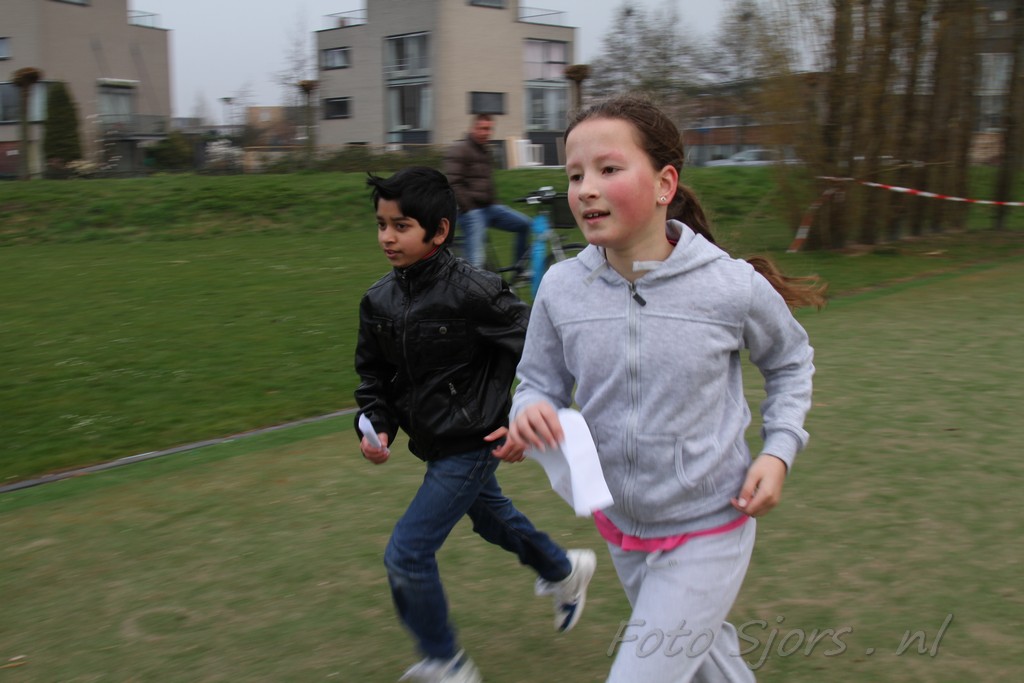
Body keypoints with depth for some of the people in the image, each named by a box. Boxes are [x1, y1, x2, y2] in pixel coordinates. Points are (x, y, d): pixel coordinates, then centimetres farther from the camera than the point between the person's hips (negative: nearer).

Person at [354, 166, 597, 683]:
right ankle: (564, 572, 57)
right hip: (435, 444, 8)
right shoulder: (379, 300, -2)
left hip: (472, 445, -8)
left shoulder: (473, 291, -23)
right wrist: (375, 427, -5)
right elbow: (372, 373, 10)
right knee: (492, 519, 29)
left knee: (407, 554, -8)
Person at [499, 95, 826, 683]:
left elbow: (791, 360, 2)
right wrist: (529, 413, -24)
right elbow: (542, 384, -1)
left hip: (708, 532, -4)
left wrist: (779, 450, -9)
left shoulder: (732, 287, -18)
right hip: (621, 526, 4)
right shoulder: (561, 289, -13)